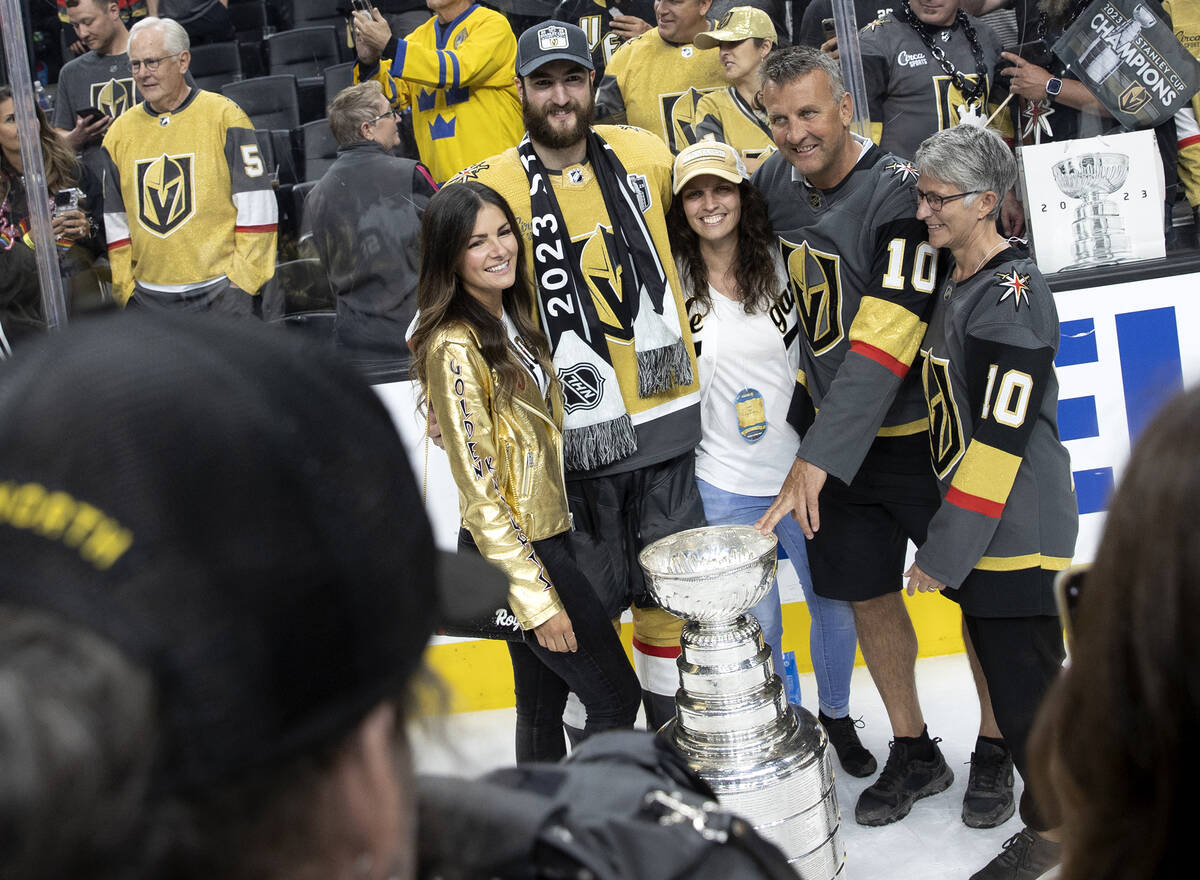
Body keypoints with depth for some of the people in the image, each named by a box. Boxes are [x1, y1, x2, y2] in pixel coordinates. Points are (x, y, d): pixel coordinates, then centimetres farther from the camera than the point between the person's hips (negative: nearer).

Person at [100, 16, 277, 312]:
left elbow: (257, 207, -5)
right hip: (148, 297, 4)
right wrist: (125, 292, 9)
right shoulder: (120, 132, 11)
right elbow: (114, 221, 16)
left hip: (221, 294, -4)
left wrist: (242, 282, -8)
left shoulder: (223, 116, -2)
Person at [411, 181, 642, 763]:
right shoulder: (456, 348, -20)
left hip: (545, 536, 9)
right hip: (514, 554, -8)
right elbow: (481, 493, -21)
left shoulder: (509, 322, 9)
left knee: (543, 709, 16)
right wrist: (538, 599, -21)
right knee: (615, 697, -2)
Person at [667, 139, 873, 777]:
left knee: (836, 603, 12)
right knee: (757, 623, 4)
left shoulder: (780, 265, -2)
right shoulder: (672, 283, -8)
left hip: (804, 465, 2)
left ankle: (837, 717, 37)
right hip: (725, 485, -2)